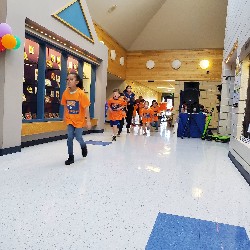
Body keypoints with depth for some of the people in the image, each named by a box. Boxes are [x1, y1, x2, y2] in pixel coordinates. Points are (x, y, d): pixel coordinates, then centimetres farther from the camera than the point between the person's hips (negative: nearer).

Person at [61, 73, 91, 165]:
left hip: (79, 120, -3)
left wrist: (88, 121, -16)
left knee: (78, 138, 4)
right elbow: (65, 106, 8)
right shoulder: (66, 93, -6)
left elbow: (86, 108, -16)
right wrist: (65, 116, 14)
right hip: (70, 120, 3)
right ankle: (71, 157, 14)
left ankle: (84, 146, 39)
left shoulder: (81, 93, -18)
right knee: (70, 138, 0)